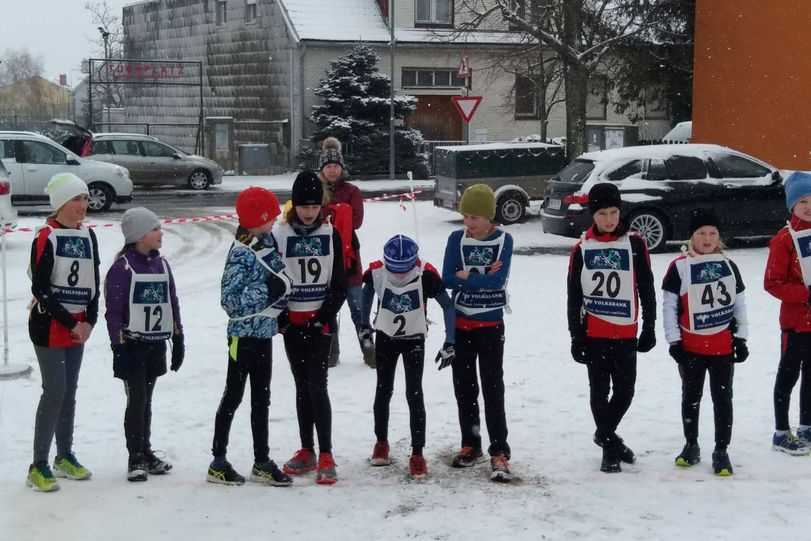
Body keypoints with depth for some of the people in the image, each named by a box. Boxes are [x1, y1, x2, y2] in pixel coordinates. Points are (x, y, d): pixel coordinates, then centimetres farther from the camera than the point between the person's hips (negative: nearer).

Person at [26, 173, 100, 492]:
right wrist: (70, 322, -14)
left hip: (78, 327, 6)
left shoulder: (88, 237, 8)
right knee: (54, 391, -10)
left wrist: (89, 321, 0)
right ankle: (39, 466, -4)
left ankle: (65, 457, 25)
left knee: (69, 392, 13)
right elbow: (40, 288, -15)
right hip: (48, 325, -6)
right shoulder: (46, 238, -13)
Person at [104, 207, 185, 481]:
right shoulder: (122, 267, -12)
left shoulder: (161, 264, 9)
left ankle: (146, 451, 24)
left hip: (157, 343, 6)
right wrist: (118, 346, -15)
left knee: (146, 399, 15)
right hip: (133, 344, -6)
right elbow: (113, 310, -13)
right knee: (136, 400, -2)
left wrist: (178, 339, 14)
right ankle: (135, 459, 6)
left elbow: (172, 303, 15)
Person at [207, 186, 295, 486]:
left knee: (261, 398, 13)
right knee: (233, 397, 3)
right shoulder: (241, 253, -19)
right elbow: (230, 300, -21)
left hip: (264, 333, 7)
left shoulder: (267, 242, 4)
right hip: (244, 334, -7)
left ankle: (262, 462, 22)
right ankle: (218, 463, 14)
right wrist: (267, 291, -24)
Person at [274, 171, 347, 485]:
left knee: (317, 386, -9)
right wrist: (280, 315, -5)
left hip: (320, 320, -2)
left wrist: (324, 316, -8)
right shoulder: (281, 235, 0)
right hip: (292, 321, 2)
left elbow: (340, 283, 1)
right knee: (302, 387, 10)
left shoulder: (330, 235, 0)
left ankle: (326, 457, -6)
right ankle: (306, 452, 19)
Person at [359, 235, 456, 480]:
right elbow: (366, 292, 2)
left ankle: (417, 454, -4)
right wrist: (364, 326, 8)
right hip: (385, 337, 2)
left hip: (414, 340, -2)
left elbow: (447, 305, -15)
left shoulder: (426, 275, -27)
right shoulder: (376, 272, -23)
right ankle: (381, 443, 31)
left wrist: (449, 343, -15)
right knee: (383, 391, 13)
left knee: (414, 394, -9)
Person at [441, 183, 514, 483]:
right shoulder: (456, 239, 0)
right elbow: (448, 279, -10)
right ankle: (470, 445, 25)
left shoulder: (503, 240, -6)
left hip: (490, 324, -3)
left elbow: (498, 280, -18)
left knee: (493, 390, -5)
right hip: (460, 323, 3)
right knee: (464, 387, 11)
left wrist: (466, 276, -13)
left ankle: (499, 454, -2)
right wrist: (482, 277, -15)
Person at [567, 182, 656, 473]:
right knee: (599, 390, 4)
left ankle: (605, 433, 32)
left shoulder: (634, 244, 0)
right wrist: (576, 336, 1)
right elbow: (573, 296, 4)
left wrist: (649, 327, 2)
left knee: (625, 390, 8)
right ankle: (609, 445, 18)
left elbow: (646, 288, 4)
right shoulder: (582, 249, 1)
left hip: (626, 333, 1)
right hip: (594, 333, -1)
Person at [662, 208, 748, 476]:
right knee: (691, 397, 13)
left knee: (723, 399, 4)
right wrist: (674, 341, -7)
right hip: (691, 347, -1)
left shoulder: (728, 266, 4)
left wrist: (741, 337, 5)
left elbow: (739, 303, 10)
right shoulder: (679, 267, -5)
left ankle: (721, 451, 13)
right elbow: (668, 306, -4)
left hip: (723, 347, 1)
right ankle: (691, 445, 27)